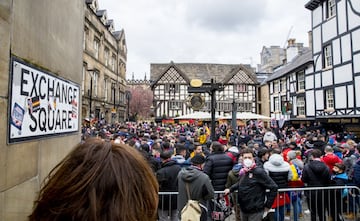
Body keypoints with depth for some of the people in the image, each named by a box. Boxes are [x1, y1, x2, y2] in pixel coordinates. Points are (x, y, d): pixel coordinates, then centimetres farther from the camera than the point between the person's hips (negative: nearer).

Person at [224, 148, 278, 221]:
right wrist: (230, 189, 13)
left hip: (255, 211, -7)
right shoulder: (242, 172, 5)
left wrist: (267, 205, -10)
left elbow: (273, 187, -14)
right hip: (243, 210, 7)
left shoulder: (259, 172, -15)